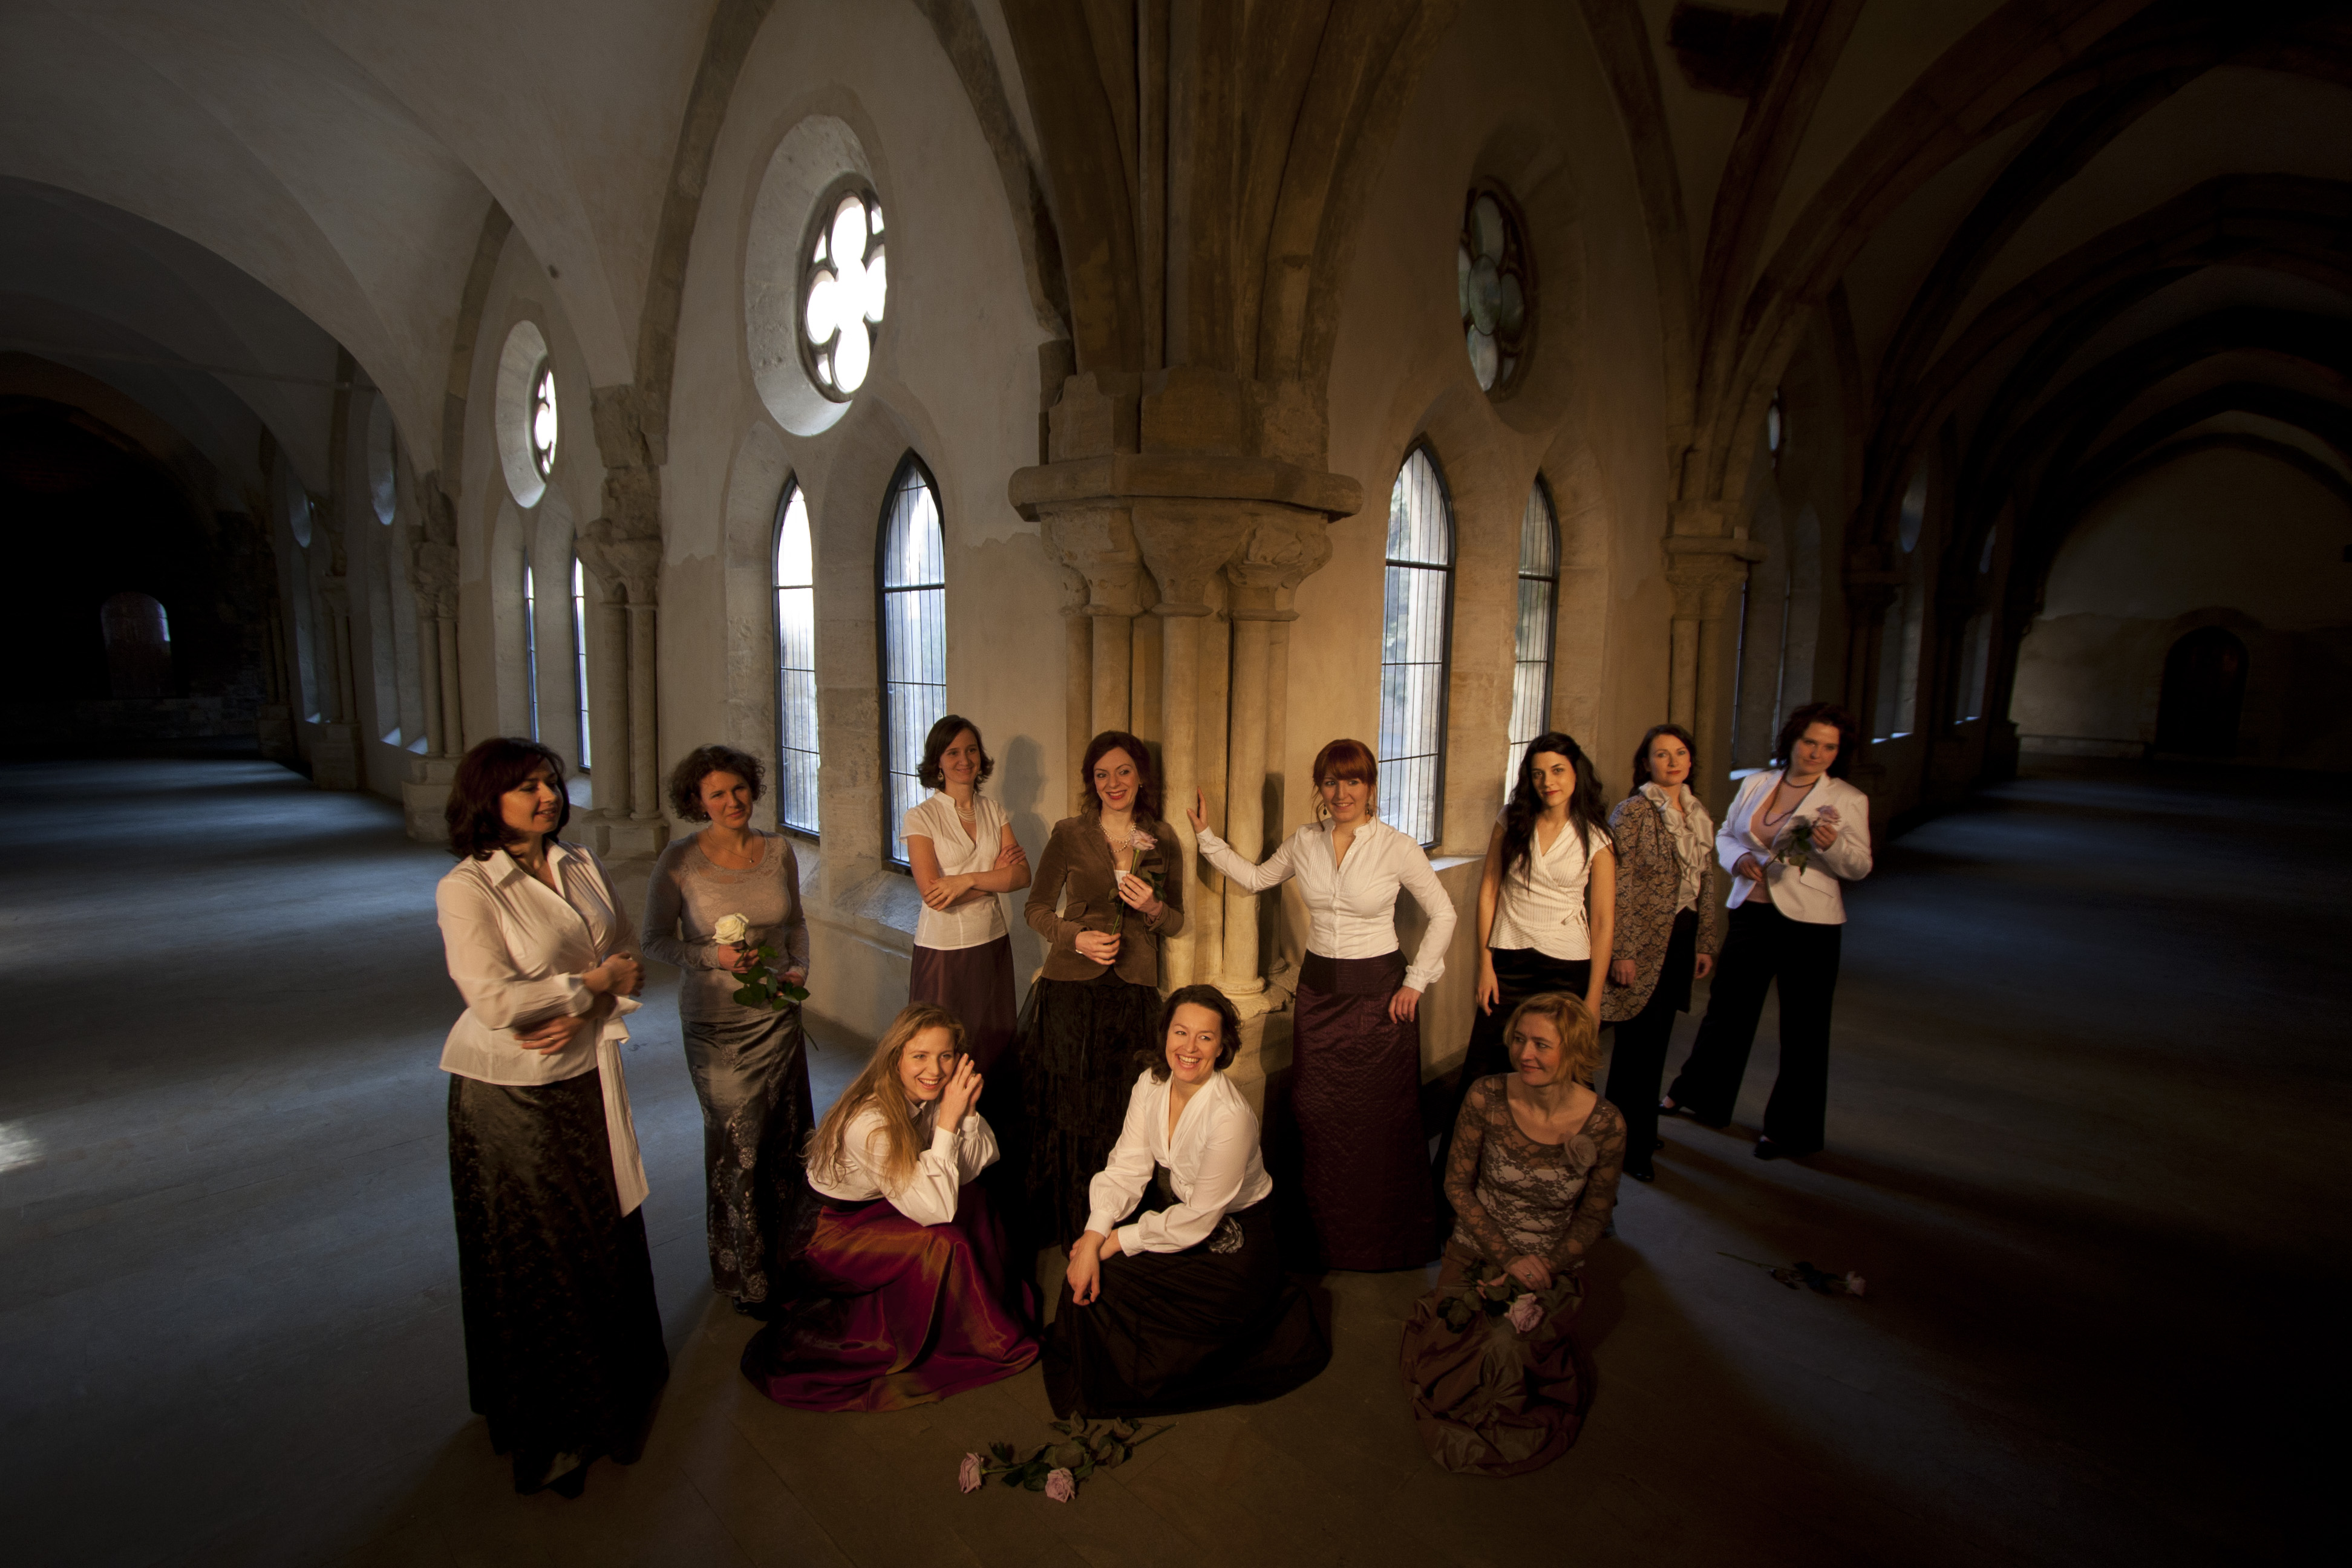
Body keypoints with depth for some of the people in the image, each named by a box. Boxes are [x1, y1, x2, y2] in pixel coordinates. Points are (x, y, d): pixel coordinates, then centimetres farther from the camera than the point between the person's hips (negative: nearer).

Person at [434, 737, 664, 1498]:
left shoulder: (580, 865, 0)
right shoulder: (466, 890, -17)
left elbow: (629, 958, 2)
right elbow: (495, 1001, -24)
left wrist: (580, 1016, -14)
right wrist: (594, 980, -15)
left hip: (587, 1075, 5)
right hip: (513, 1095, -5)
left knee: (605, 1228, 17)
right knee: (535, 1254, 11)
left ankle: (616, 1372, 40)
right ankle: (547, 1417, 33)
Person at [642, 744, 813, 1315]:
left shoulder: (778, 849, -1)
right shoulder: (680, 860, -11)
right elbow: (656, 940, -3)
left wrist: (799, 968, -4)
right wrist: (713, 956, -18)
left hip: (778, 1014, 4)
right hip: (717, 1022, -3)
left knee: (788, 1136, 12)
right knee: (738, 1145, 5)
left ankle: (791, 1254, 33)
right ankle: (745, 1275, 26)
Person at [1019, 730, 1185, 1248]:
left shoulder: (1163, 840, 6)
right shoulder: (1070, 833, 0)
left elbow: (1176, 922, 12)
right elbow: (1037, 908, 4)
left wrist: (1152, 908, -10)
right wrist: (1077, 938, -12)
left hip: (1133, 991, 2)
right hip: (1072, 988, -1)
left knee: (1121, 1112, 4)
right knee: (1067, 1108, 3)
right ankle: (1065, 1226, 22)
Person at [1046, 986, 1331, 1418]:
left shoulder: (1231, 1116, -31)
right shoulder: (1151, 1082, -11)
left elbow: (1199, 1219, -24)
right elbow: (1128, 1168, -11)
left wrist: (1118, 1242, -20)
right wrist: (1093, 1237, -25)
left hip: (1231, 1238, -6)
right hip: (1173, 1205, 6)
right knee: (1092, 1271, -8)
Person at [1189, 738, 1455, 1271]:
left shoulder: (1397, 848, -11)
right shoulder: (1305, 842, 0)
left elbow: (1443, 914, -2)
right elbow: (1255, 878, 15)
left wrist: (1416, 981, -4)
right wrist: (1206, 836, 9)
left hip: (1378, 991, -3)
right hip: (1319, 987, 4)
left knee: (1381, 1117, 4)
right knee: (1318, 1114, 9)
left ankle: (1389, 1239, 25)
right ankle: (1328, 1236, 28)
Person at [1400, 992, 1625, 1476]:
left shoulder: (1605, 1126, -19)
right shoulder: (1487, 1098, -20)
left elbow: (1593, 1216, -4)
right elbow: (1457, 1184, -8)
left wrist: (1544, 1270, -15)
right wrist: (1508, 1260, -13)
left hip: (1554, 1268, 0)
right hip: (1478, 1252, 0)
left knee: (1522, 1362, -11)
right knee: (1446, 1358, -7)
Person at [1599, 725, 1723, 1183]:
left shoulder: (1698, 813, 10)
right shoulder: (1633, 812, -12)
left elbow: (1706, 883, 15)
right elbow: (1619, 887, -15)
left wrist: (1707, 942, 13)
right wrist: (1623, 952, -16)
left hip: (1681, 941, 7)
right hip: (1645, 942, -7)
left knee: (1657, 1038, 16)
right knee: (1638, 1044, -1)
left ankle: (1641, 1128, 32)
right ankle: (1631, 1146, 12)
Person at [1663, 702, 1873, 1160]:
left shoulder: (1848, 800, -4)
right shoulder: (1756, 783, 6)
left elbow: (1860, 867, -8)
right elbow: (1725, 835, 14)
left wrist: (1832, 844, -29)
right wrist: (1739, 858, -7)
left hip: (1809, 924, -3)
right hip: (1751, 912, 4)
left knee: (1803, 1027, 5)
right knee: (1727, 1009, 14)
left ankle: (1794, 1131, 22)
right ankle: (1700, 1097, 32)